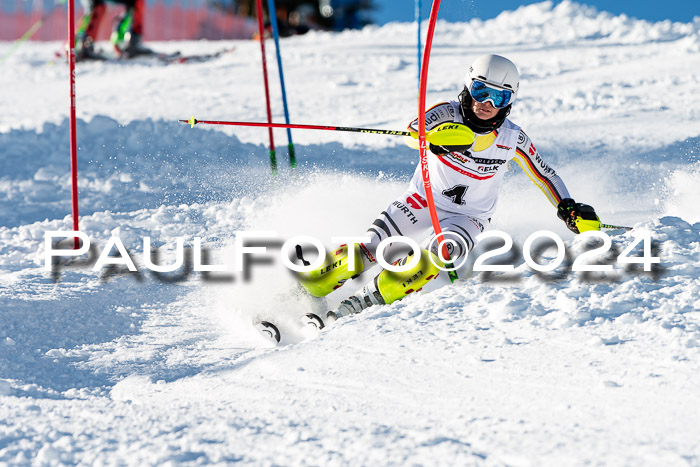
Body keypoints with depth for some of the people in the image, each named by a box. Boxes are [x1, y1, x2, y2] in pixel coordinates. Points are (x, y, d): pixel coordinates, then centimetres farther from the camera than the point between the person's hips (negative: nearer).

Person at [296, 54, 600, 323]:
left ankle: (364, 304, -27)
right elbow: (414, 131, -31)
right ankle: (305, 287, 1)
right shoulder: (449, 113, -13)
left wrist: (570, 210, -7)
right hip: (423, 201, 0)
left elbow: (545, 175, 6)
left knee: (441, 252, -32)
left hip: (467, 217, 0)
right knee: (367, 252, -17)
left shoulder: (512, 140, -8)